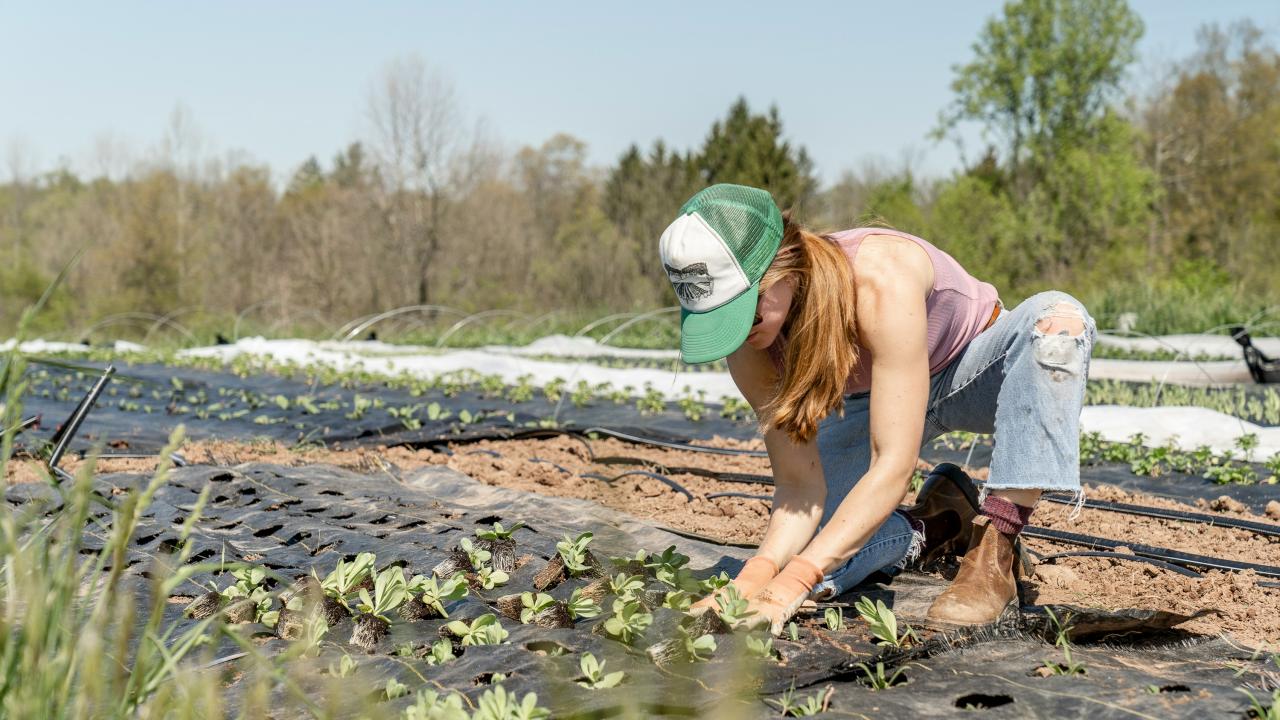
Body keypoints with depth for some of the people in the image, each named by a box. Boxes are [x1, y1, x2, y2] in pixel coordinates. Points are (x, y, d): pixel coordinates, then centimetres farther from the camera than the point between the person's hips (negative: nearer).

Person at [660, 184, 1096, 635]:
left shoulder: (881, 280, -40)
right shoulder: (750, 344, -24)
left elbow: (894, 466, -41)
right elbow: (799, 485, -21)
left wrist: (793, 582, -47)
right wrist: (759, 572, -40)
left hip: (974, 372, -3)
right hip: (873, 401, 3)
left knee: (1058, 319, -38)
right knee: (794, 556, -18)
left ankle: (993, 555, -30)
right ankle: (940, 525, 9)